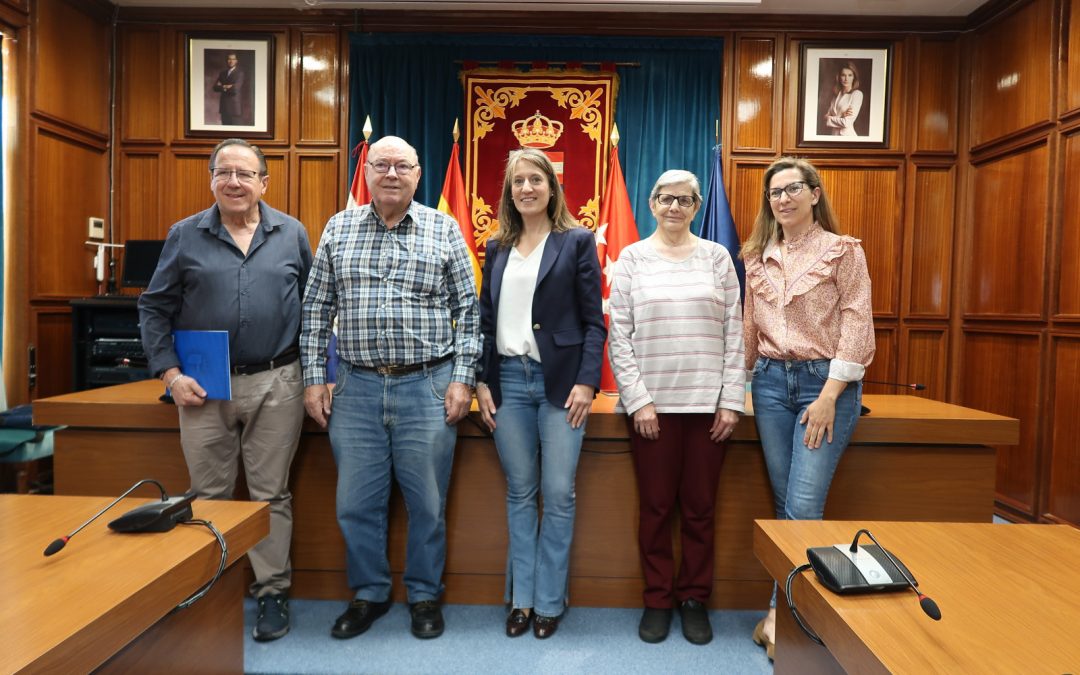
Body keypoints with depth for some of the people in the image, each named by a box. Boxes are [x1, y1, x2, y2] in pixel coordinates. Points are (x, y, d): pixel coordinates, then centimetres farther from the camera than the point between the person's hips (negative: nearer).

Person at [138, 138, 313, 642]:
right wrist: (170, 374, -3)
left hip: (276, 385, 0)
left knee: (270, 494, 7)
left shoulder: (292, 234, 5)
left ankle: (272, 592, 20)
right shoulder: (185, 236, 5)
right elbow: (154, 308, 6)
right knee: (209, 496, 12)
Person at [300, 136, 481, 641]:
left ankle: (425, 595, 29)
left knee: (427, 502, 8)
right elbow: (316, 309, 9)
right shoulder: (338, 229, 8)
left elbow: (467, 310, 1)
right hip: (357, 387, 2)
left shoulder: (444, 230, 2)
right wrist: (314, 378, 4)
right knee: (356, 502, 11)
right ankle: (369, 593, 32)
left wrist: (462, 378, -6)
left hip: (428, 386, -2)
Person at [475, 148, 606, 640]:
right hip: (508, 380, 3)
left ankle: (549, 600, 17)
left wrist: (586, 382, -11)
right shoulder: (497, 248, 13)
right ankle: (521, 597, 23)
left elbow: (594, 320, -2)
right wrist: (481, 381, 5)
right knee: (519, 492, 10)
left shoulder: (577, 242, 2)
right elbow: (486, 320, 13)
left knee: (558, 493, 0)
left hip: (560, 381, -3)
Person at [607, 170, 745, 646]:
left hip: (708, 402, 1)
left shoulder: (717, 257, 7)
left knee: (700, 508, 8)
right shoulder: (633, 258, 3)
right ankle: (658, 599, 23)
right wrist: (638, 400, -9)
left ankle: (695, 599, 26)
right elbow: (619, 337, -1)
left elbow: (734, 334, 5)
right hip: (652, 402, -1)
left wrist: (731, 400, -2)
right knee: (656, 507, 6)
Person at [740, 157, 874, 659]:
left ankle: (783, 611, 8)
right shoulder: (757, 256, 12)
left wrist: (829, 395, -14)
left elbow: (856, 326, -7)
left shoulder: (843, 250, -1)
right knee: (785, 501, 9)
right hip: (770, 381, 4)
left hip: (825, 381, -4)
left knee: (804, 505, -7)